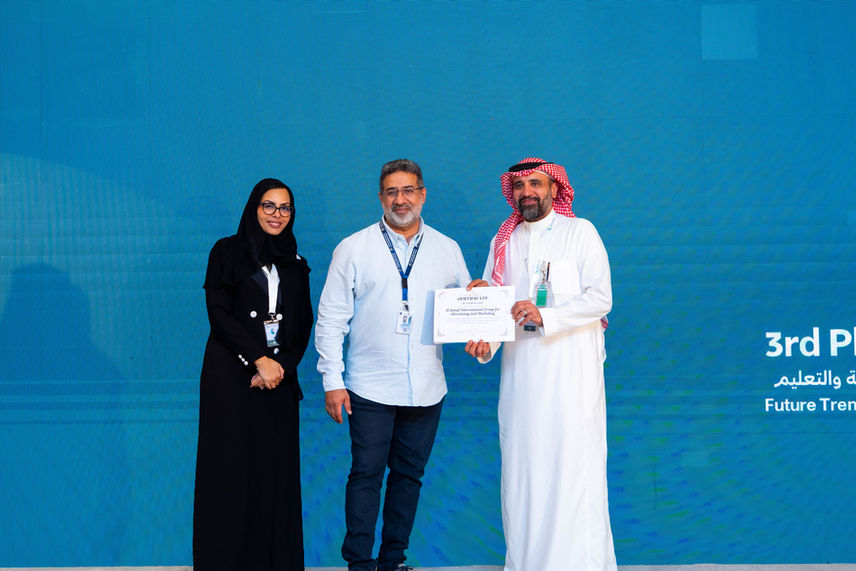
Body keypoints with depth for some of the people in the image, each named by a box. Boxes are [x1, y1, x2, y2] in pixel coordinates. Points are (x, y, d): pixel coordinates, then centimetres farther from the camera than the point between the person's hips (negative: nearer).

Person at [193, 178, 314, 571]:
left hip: (279, 377, 3)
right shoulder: (227, 252, 2)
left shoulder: (295, 264, 14)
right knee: (231, 470, -3)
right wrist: (259, 359, -13)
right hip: (231, 375, -3)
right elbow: (218, 313, -7)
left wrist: (282, 366, -7)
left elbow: (303, 326, 10)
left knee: (276, 472, 1)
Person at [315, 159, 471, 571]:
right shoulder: (353, 248, 1)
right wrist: (332, 380, -5)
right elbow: (331, 318, 0)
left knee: (409, 474, 10)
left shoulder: (447, 250, 8)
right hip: (370, 387, -3)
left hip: (426, 389, 3)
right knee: (366, 474, -1)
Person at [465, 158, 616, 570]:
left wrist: (544, 316, -18)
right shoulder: (503, 242, 14)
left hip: (571, 370, -4)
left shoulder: (580, 232, 2)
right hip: (520, 372, 4)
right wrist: (483, 341, -9)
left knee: (575, 466, -6)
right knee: (521, 468, 3)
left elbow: (600, 298, -7)